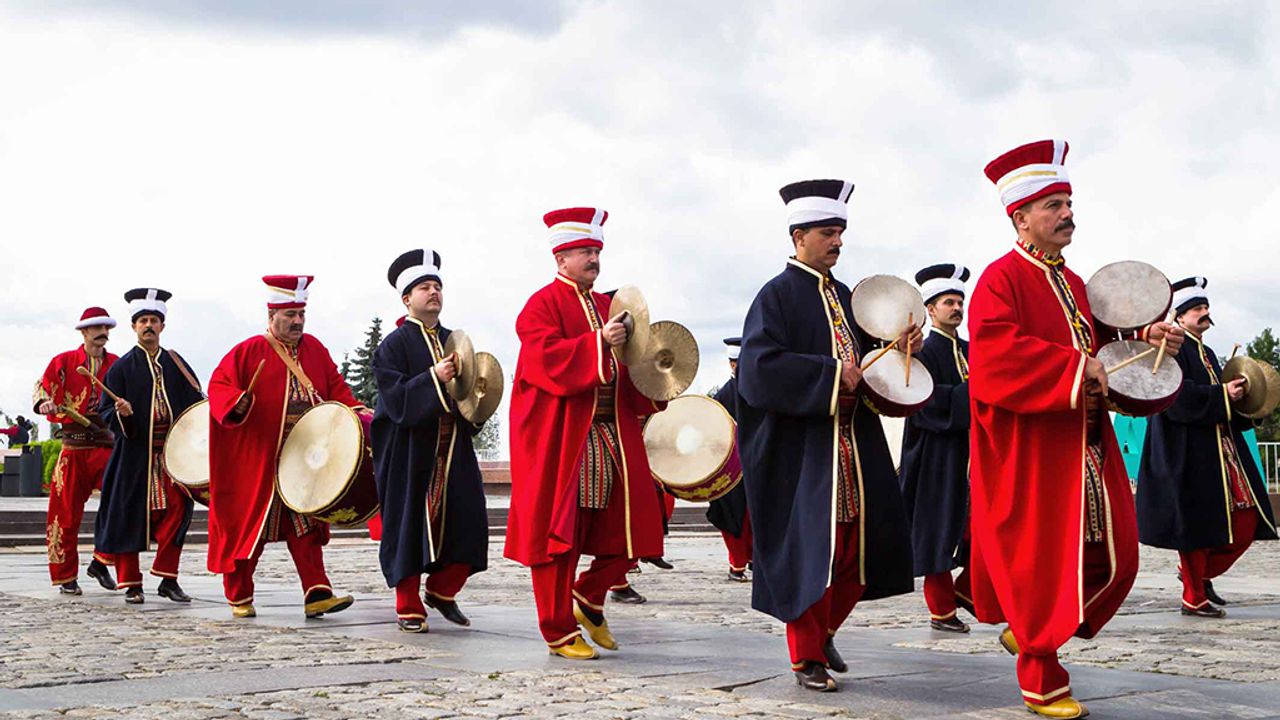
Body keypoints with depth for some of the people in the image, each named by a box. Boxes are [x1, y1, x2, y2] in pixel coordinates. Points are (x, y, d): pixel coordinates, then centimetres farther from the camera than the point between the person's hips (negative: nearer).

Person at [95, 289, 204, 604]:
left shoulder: (175, 363, 11)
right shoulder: (122, 367, 2)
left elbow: (196, 401, 14)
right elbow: (106, 412, -1)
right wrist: (121, 412, -21)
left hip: (172, 452, 3)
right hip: (135, 455, -2)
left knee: (176, 510, -3)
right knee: (130, 515, 0)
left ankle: (168, 579, 7)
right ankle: (131, 584, 9)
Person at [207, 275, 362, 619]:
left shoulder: (315, 349, 11)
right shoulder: (249, 352, -3)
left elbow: (336, 387, 14)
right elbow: (218, 385, -7)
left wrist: (356, 410, -3)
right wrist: (236, 402, -27)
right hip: (258, 460, -4)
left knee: (306, 526, 0)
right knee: (249, 525, 4)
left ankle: (317, 594, -5)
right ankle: (239, 596, 18)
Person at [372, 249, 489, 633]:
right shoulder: (394, 344, -4)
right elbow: (395, 396, -14)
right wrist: (433, 378, -24)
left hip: (453, 447, 6)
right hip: (410, 450, -5)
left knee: (467, 519, -2)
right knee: (410, 524, -3)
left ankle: (441, 590, 18)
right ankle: (408, 608, 8)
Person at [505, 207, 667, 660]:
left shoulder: (606, 305, 18)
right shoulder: (543, 304, -4)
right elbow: (545, 358, -20)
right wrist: (598, 342, -26)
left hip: (612, 434, 7)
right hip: (560, 440, -7)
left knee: (631, 521, 3)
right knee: (559, 532, -2)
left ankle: (589, 599, 24)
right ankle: (559, 633, 8)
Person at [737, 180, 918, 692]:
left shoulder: (844, 296, 16)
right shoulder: (777, 294, -7)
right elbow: (760, 365, -19)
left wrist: (898, 349, 0)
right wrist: (830, 373, -20)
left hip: (853, 445, 7)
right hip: (801, 450, -7)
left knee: (859, 542, 8)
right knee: (809, 549, -3)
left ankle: (825, 630, 29)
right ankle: (807, 657, 10)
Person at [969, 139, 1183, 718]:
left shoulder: (1072, 284, 17)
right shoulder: (1001, 280, -10)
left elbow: (1095, 346, 23)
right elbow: (997, 356, -23)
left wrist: (1144, 340, 5)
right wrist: (1077, 367, -23)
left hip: (1084, 447, 8)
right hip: (1029, 452, -8)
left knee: (1111, 556, 7)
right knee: (1040, 559, -2)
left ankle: (1027, 629, 28)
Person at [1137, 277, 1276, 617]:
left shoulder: (1208, 355, 21)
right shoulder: (1175, 348, -6)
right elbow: (1177, 395, -19)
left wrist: (1237, 395, 4)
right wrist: (1221, 395, -18)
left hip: (1221, 446, 9)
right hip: (1191, 451, -9)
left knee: (1246, 520, 5)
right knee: (1197, 522, -4)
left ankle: (1200, 572, 23)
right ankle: (1194, 598, 6)